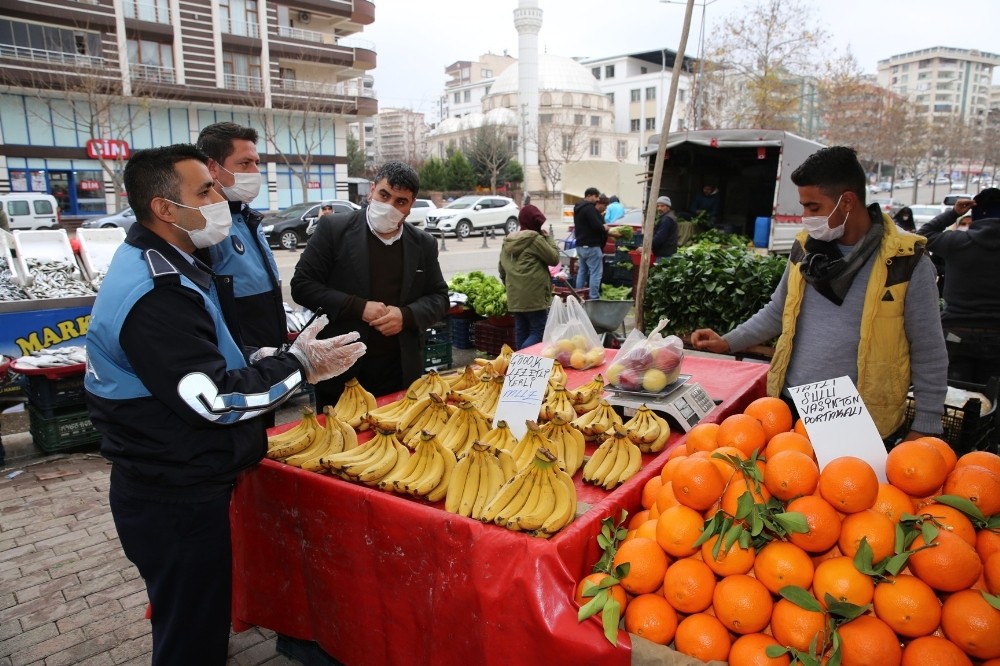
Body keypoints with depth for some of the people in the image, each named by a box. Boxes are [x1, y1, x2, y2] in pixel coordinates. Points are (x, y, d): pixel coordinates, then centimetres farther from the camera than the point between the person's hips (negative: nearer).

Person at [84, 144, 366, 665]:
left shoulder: (165, 267, 10)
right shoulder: (154, 295, -25)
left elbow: (206, 361, 17)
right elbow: (214, 399, -26)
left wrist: (277, 359, 3)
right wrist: (297, 366, -16)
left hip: (178, 488, 10)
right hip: (176, 503, -10)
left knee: (196, 623, 27)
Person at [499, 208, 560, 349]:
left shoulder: (507, 242, 15)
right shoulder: (535, 239, -10)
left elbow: (502, 270, 21)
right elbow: (554, 258, -2)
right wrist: (548, 237, 6)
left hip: (515, 296, 8)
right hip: (534, 295, -8)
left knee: (521, 332, 13)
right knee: (539, 331, -4)